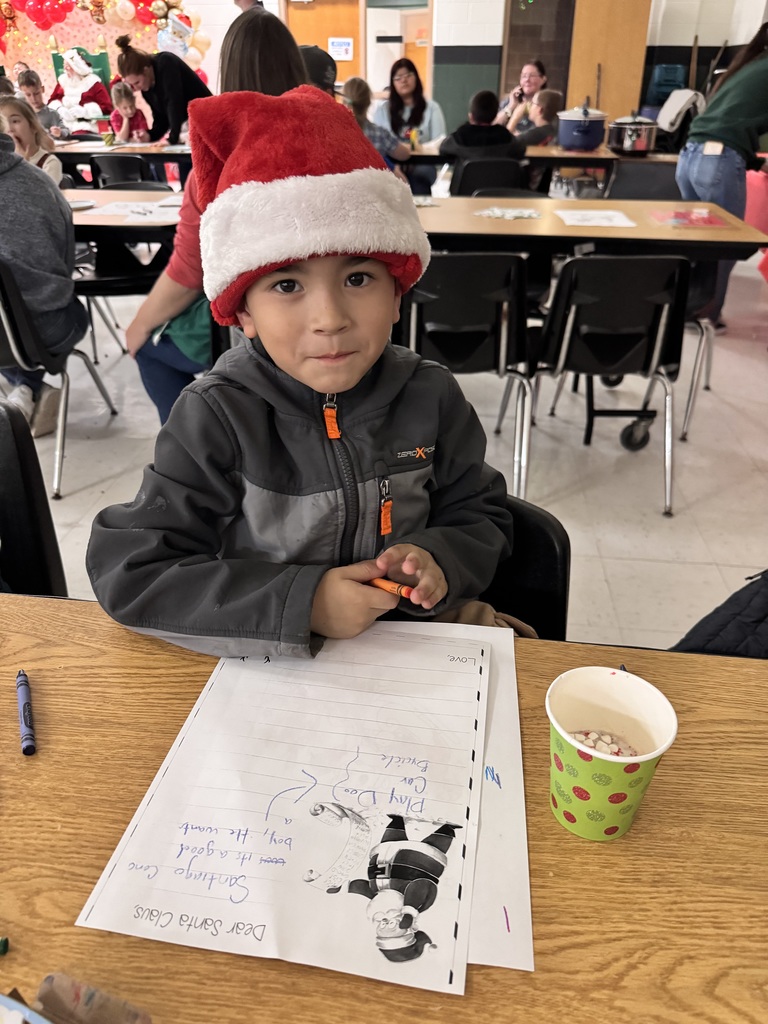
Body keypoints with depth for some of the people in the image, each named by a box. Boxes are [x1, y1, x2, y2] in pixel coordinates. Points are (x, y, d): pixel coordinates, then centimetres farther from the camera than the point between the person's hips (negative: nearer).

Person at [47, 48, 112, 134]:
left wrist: (84, 111, -17)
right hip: (63, 123, 4)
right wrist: (60, 109, -7)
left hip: (86, 125, -4)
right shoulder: (63, 80, 17)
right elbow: (52, 101, 17)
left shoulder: (93, 83, 2)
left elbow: (107, 108, -6)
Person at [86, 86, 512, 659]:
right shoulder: (216, 419, -14)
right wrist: (300, 603, -23)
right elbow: (129, 573, -15)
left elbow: (480, 517, 9)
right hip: (262, 666, -1)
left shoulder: (431, 397, -5)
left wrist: (438, 561, -15)